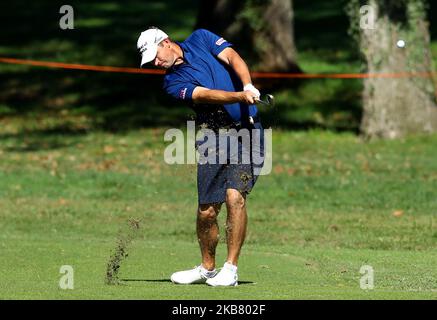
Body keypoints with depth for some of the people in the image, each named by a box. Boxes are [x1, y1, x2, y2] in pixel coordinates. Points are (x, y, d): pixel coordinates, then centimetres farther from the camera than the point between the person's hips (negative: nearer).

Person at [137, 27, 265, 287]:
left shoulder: (201, 39, 9)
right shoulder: (173, 83, 4)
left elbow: (233, 58, -4)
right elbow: (206, 94, -13)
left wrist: (248, 86, -24)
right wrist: (241, 96, -29)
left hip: (246, 131, -2)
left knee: (235, 197, -17)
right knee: (207, 211, 0)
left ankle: (231, 269, -12)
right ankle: (207, 269, 22)